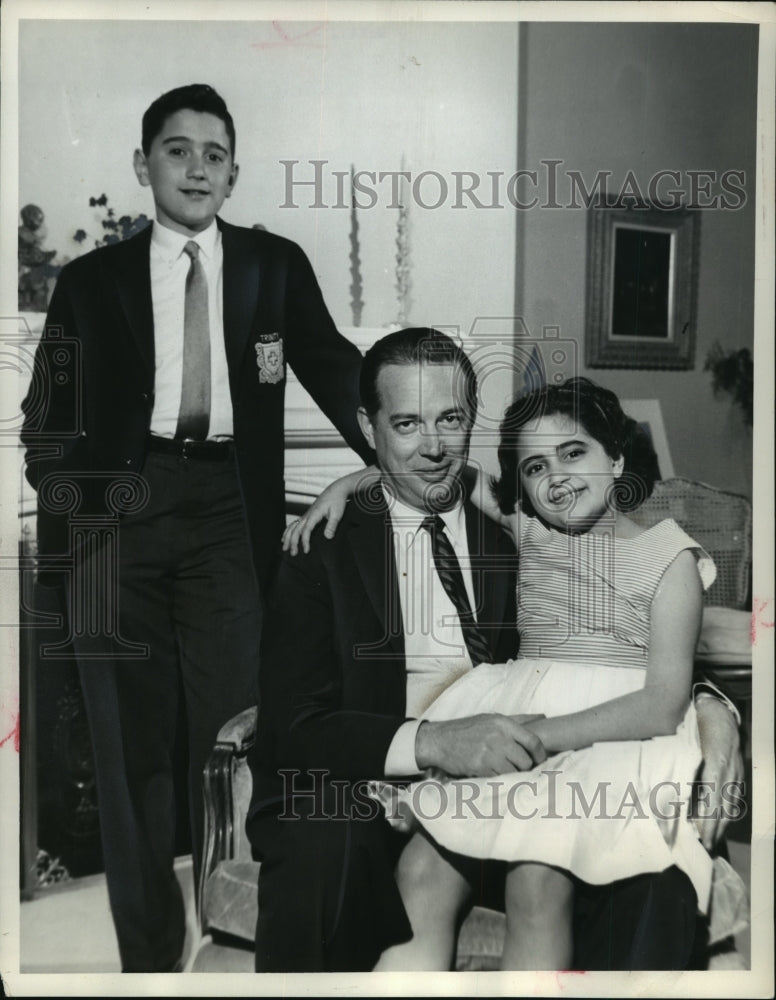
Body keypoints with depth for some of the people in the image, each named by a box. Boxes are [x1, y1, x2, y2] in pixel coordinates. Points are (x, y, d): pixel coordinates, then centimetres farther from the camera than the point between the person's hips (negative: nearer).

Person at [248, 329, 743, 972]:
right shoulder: (325, 550, 3)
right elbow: (293, 727, -8)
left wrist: (706, 707, -5)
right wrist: (432, 742, -25)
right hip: (363, 804, -2)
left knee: (658, 863, -22)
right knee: (321, 848, -34)